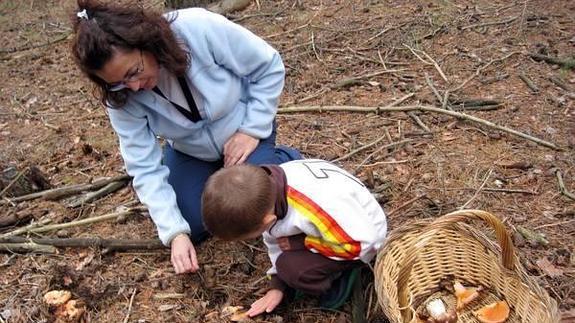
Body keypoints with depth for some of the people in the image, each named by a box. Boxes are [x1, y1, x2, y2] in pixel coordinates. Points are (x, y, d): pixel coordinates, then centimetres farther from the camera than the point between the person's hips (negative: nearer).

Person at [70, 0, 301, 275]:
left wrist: (251, 130, -23)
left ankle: (286, 162, 10)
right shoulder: (122, 99, -24)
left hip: (244, 131, -3)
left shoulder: (200, 28, -35)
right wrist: (175, 233, -30)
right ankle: (217, 175, 21)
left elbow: (270, 67, -22)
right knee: (189, 229, -8)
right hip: (189, 151, 3)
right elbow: (145, 168, -22)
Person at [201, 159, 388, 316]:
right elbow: (275, 241, 1)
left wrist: (300, 243, -24)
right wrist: (277, 286, 0)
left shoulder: (318, 208, -43)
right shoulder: (268, 185, -18)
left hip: (365, 234, -8)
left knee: (293, 267, -23)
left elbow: (359, 244, -28)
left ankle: (342, 276, -1)